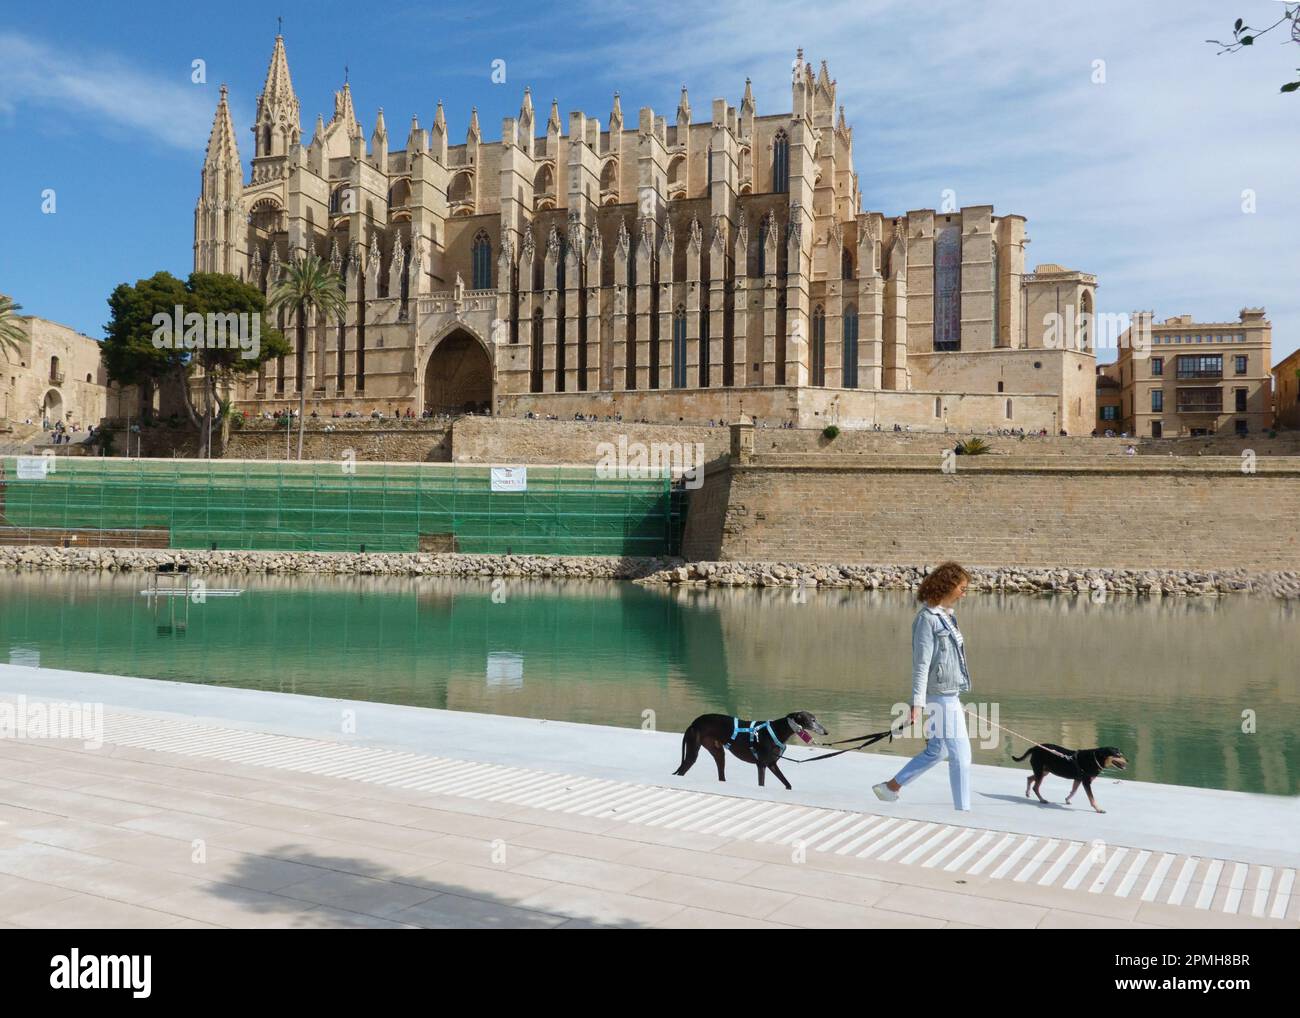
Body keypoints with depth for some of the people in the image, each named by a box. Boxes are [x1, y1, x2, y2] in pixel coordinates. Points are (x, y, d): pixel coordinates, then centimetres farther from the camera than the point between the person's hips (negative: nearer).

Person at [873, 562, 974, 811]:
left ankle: (890, 787, 28)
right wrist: (917, 703, -20)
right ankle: (963, 810, 7)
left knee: (935, 751, 18)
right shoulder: (927, 618, -15)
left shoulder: (945, 616, 12)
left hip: (950, 695, 10)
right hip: (941, 697, -10)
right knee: (961, 755, -3)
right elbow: (921, 664, -18)